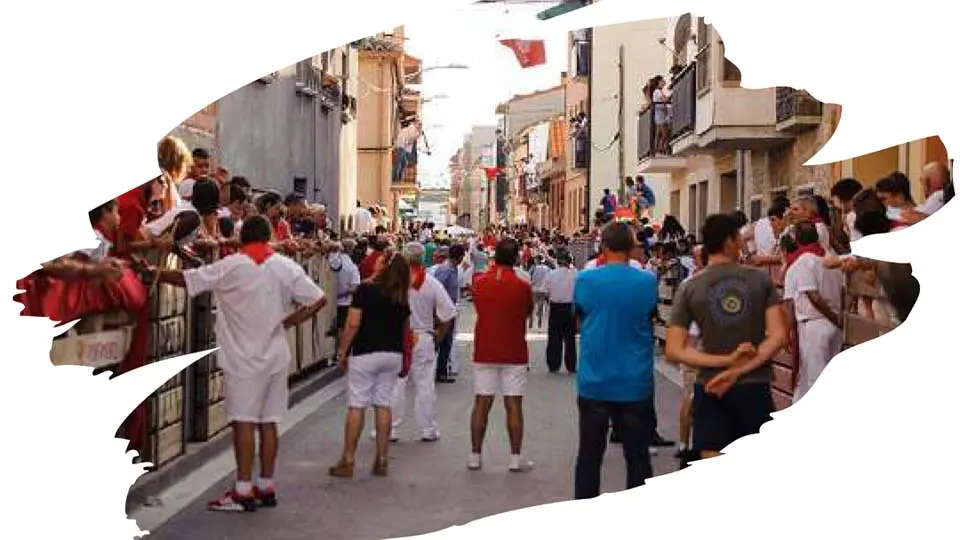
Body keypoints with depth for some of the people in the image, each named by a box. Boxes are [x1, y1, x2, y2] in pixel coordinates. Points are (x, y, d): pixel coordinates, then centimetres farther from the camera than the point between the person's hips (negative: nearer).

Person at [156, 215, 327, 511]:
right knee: (268, 422, 9)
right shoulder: (287, 267, 2)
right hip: (275, 355, 4)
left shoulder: (231, 266, -8)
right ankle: (266, 487, 14)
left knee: (244, 421, -2)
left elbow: (184, 279, -8)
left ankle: (244, 491, -1)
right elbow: (319, 300, -1)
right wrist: (288, 322, 4)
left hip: (244, 356, -4)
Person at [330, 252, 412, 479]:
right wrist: (404, 359, 23)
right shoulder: (402, 297, 6)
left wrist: (342, 352, -5)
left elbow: (353, 325, -15)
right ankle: (381, 461, 11)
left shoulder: (365, 289, -11)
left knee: (356, 406, 0)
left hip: (365, 354, -5)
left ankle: (348, 461, 3)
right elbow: (405, 330, 13)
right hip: (393, 355, 5)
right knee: (384, 404, 9)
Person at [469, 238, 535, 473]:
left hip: (484, 352, 2)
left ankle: (475, 456, 9)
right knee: (514, 405, 2)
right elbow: (529, 311, 6)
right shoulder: (522, 286, -10)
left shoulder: (479, 282, -1)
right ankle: (516, 458, 4)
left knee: (481, 404, 6)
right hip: (514, 353, -2)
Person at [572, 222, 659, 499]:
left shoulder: (584, 281, -6)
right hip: (635, 384, 0)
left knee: (589, 456, 11)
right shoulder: (648, 282, -8)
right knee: (637, 457, 11)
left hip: (594, 382, 1)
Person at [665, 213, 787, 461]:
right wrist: (739, 371, -12)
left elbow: (674, 351, -8)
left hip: (711, 388, 0)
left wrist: (726, 361, -10)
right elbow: (778, 335, -8)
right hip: (755, 387, 0)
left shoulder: (689, 288, -3)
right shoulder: (761, 279, -2)